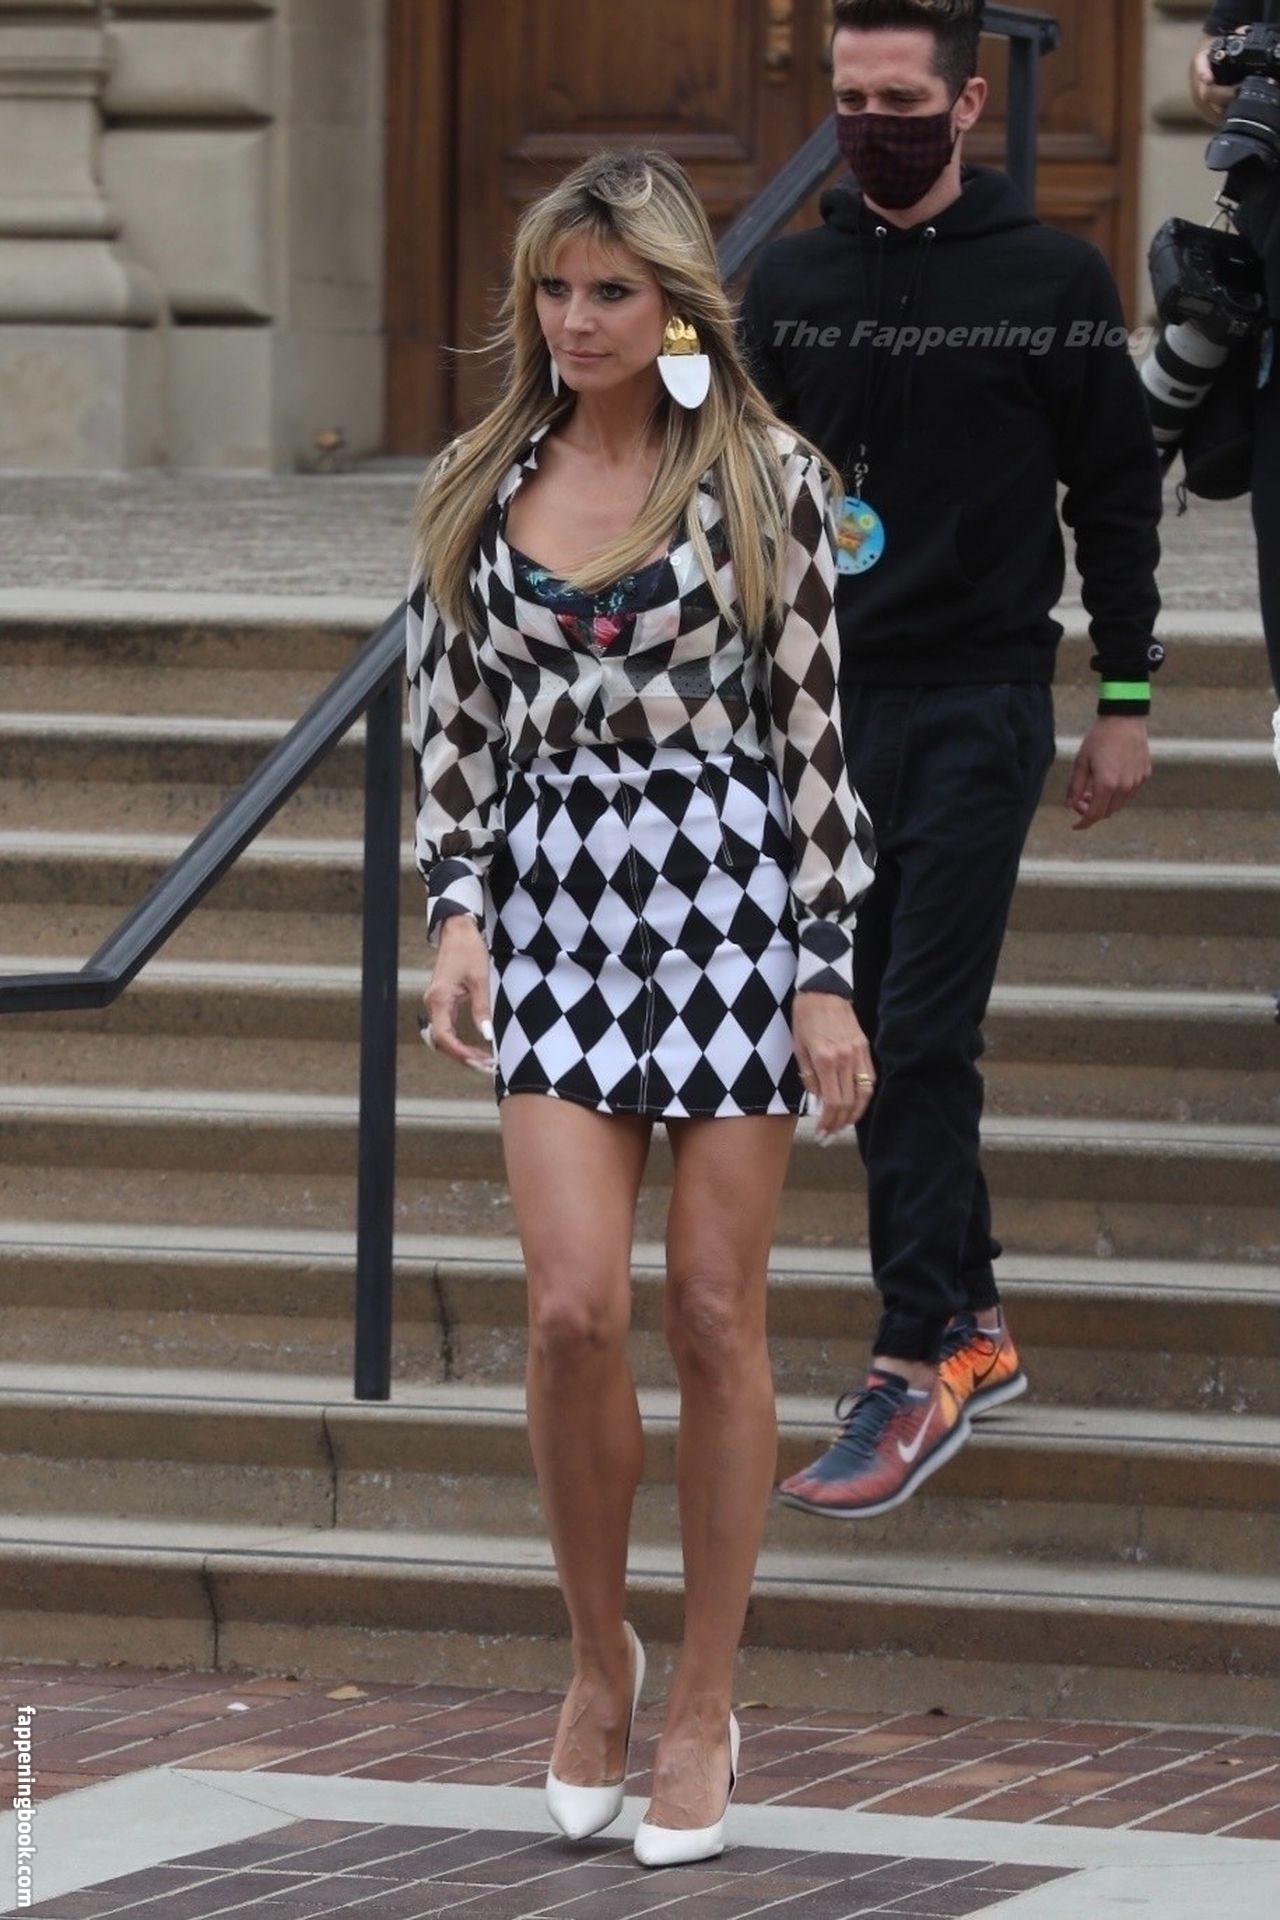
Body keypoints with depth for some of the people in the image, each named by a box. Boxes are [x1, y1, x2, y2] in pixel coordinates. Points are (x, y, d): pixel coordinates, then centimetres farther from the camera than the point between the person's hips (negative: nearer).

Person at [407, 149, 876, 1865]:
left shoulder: (766, 481, -3)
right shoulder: (481, 490, 7)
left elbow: (813, 728, -3)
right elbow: (454, 723, 11)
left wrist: (827, 975, -5)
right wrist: (458, 911, -2)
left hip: (731, 901, -2)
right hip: (555, 906, 2)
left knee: (714, 1318, 2)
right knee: (575, 1306, -10)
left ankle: (703, 1708, 12)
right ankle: (598, 1658, 12)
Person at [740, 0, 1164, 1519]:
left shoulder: (1052, 282, -2)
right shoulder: (791, 284, 8)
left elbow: (1118, 499, 2)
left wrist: (1125, 703, 0)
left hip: (983, 706, -4)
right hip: (832, 701, 5)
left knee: (922, 1037, -12)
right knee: (877, 1034, 7)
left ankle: (915, 1370, -12)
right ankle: (975, 1325, 19)